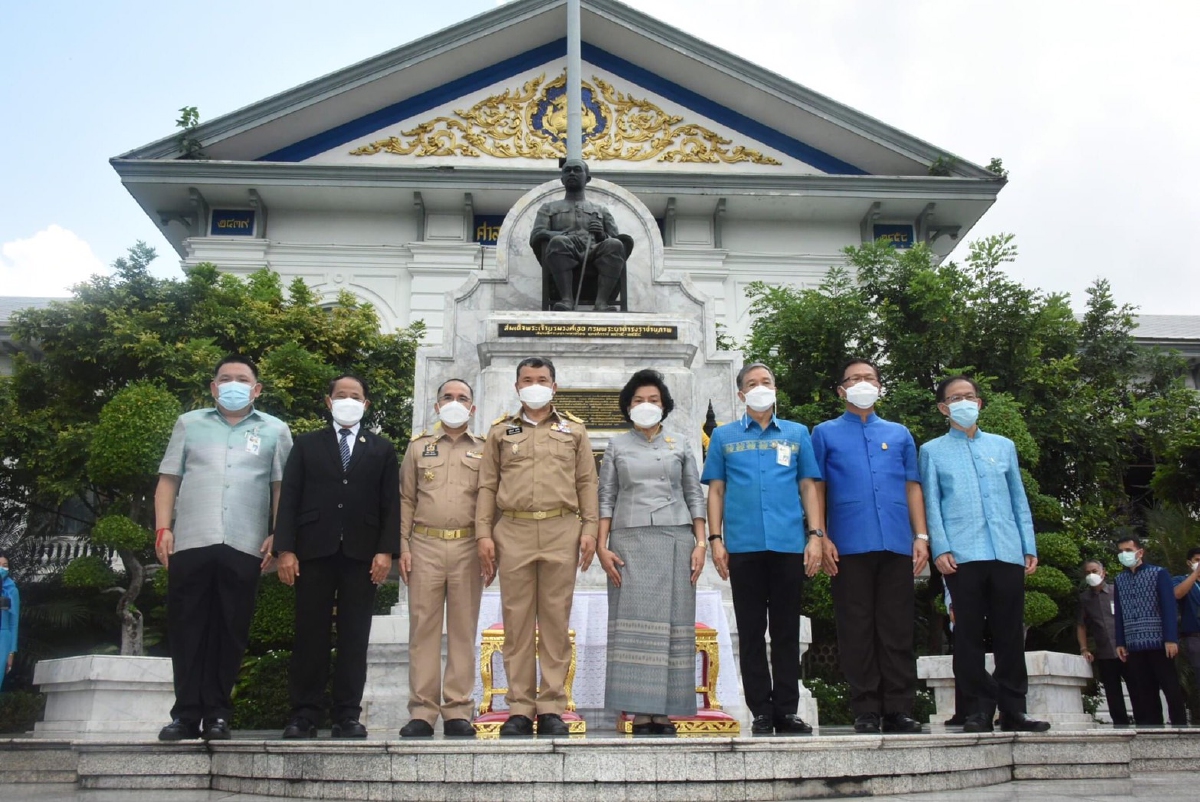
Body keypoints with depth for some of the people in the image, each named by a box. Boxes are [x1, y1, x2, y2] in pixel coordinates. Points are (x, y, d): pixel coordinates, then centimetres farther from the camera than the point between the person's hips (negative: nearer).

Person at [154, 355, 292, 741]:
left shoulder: (274, 430, 11)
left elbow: (281, 487, 7)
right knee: (187, 630, 2)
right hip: (190, 543, 1)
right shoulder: (189, 424, 15)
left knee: (229, 632, 3)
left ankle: (216, 714, 10)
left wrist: (277, 536, -4)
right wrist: (163, 529, 0)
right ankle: (186, 713, 9)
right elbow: (168, 480, 11)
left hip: (244, 547, -1)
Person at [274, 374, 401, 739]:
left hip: (362, 555, 0)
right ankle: (304, 715, 7)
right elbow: (289, 499, 6)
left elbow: (391, 504, 7)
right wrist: (285, 549, -5)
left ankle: (348, 716, 6)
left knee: (355, 639, 1)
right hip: (314, 551, 0)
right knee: (310, 636, 1)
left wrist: (386, 551, -5)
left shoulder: (382, 450, 13)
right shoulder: (306, 445, 12)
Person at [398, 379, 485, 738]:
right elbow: (406, 500, 10)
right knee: (423, 628, 0)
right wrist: (403, 546, 1)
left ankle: (457, 712, 7)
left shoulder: (483, 450, 11)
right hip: (425, 546, 0)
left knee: (463, 630, 2)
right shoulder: (418, 446, 12)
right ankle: (422, 712, 5)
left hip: (468, 547, 0)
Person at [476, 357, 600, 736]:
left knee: (556, 620, 1)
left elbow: (586, 482, 10)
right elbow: (487, 485, 11)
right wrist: (483, 534, 2)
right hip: (513, 532, 1)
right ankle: (520, 708, 8)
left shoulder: (574, 430, 14)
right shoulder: (501, 431, 15)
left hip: (561, 532, 0)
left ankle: (552, 708, 7)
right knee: (517, 620, 1)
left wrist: (589, 529, 0)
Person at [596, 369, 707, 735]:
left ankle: (665, 713, 2)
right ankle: (640, 714, -3)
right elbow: (605, 499, 7)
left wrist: (701, 543, 1)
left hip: (675, 540, 1)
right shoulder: (617, 446, 12)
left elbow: (695, 497, 11)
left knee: (672, 622, -2)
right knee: (634, 623, -5)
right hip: (630, 541, -1)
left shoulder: (680, 445, 14)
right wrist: (602, 545, -3)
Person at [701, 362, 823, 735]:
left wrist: (815, 535, 1)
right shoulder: (723, 436, 12)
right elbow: (715, 490, 9)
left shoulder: (798, 433, 13)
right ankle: (761, 711, 10)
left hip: (789, 545, 0)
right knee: (751, 631, 3)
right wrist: (715, 539, 0)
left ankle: (786, 710, 11)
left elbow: (808, 487, 11)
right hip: (743, 546, 0)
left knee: (786, 630, 4)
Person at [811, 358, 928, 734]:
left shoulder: (899, 434, 19)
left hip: (897, 545, 2)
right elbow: (817, 489, 7)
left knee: (898, 629, 1)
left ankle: (900, 710, 6)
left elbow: (913, 488, 16)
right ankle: (866, 711, 5)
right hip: (849, 546, -2)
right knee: (857, 630, -1)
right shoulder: (825, 433, 13)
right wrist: (822, 538, -4)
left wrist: (921, 536, 4)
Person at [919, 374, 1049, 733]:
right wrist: (940, 548, -8)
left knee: (1010, 633, 4)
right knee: (969, 633, -2)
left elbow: (1019, 499, 18)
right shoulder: (932, 451, 12)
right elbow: (931, 504, 4)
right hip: (962, 555, -2)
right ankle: (981, 706, 5)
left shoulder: (1003, 446, 20)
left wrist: (1029, 546, 9)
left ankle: (1012, 708, 11)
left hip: (1008, 553, 3)